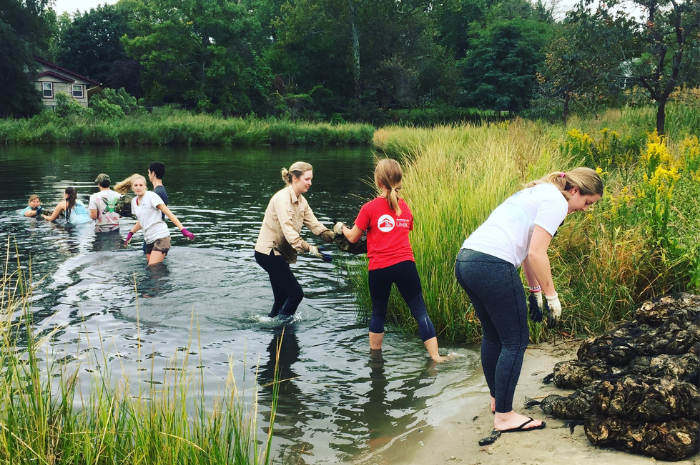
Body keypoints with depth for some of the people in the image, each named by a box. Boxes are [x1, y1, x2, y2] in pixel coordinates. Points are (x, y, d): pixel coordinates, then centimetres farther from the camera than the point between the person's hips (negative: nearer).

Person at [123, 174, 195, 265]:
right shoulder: (134, 201, 14)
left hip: (160, 237, -7)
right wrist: (131, 233, 22)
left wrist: (183, 230, -20)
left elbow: (168, 213, -12)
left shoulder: (151, 196, -7)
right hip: (149, 240, 8)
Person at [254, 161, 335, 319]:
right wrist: (309, 248, -40)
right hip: (268, 252, -9)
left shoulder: (301, 201, 8)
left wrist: (334, 237, -14)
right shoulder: (282, 198, -20)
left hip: (279, 253, 9)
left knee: (282, 298, 11)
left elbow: (314, 224, 2)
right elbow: (288, 230, -30)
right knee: (296, 294, -11)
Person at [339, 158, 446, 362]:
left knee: (378, 313, 15)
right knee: (420, 311, 3)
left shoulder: (370, 208, -1)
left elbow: (353, 237, 8)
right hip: (405, 264, 2)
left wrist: (341, 228, 29)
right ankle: (435, 357, -1)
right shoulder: (405, 207, 10)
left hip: (379, 268, -1)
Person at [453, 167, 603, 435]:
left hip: (465, 261, 10)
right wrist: (551, 297, -3)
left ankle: (497, 399, 38)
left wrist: (536, 291, 29)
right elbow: (536, 254, -12)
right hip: (492, 266, -10)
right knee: (515, 341, 1)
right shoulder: (556, 202, -4)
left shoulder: (537, 193, 25)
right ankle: (504, 416, 7)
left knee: (493, 335, 24)